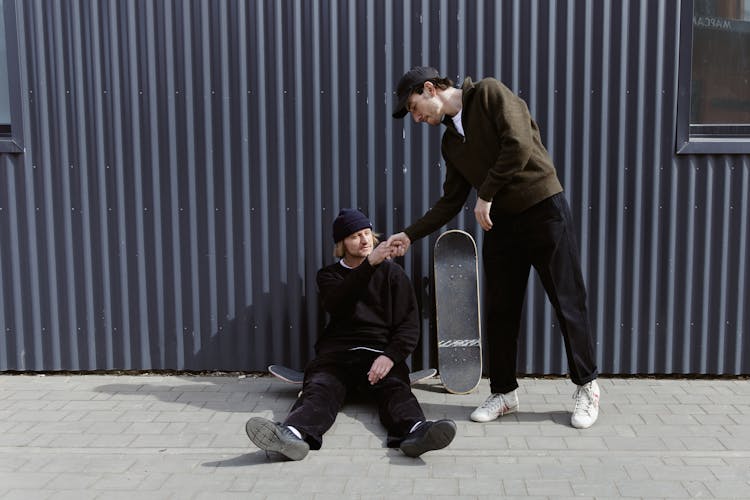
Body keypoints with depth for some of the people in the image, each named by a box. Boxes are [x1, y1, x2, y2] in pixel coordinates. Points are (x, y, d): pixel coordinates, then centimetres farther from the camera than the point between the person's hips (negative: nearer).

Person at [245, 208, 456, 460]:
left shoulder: (392, 273, 19)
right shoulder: (329, 276, 21)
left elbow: (409, 325, 9)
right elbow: (336, 304, -5)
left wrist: (390, 356, -12)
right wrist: (370, 264, -16)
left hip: (381, 352, 0)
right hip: (337, 352, 0)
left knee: (395, 388, -32)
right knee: (320, 388, -30)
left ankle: (415, 430, -62)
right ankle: (294, 433, -60)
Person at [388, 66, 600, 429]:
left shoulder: (488, 93, -7)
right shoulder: (451, 141, 14)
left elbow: (520, 144, -19)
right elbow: (451, 202, 16)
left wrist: (486, 195, -15)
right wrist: (409, 235, 10)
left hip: (544, 210, -7)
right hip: (501, 222, 7)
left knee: (568, 302, 2)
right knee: (500, 311, 8)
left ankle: (587, 388, 17)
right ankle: (504, 392, 22)